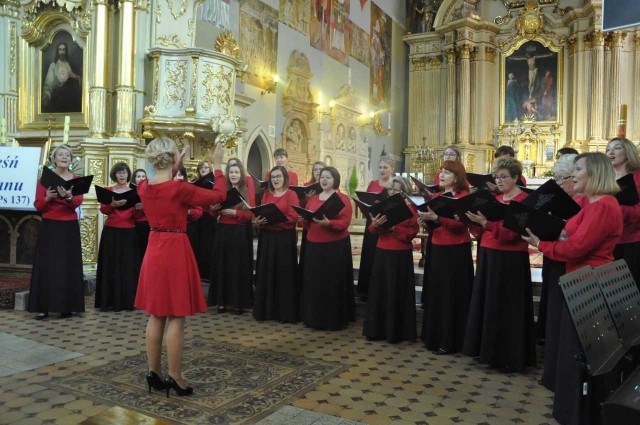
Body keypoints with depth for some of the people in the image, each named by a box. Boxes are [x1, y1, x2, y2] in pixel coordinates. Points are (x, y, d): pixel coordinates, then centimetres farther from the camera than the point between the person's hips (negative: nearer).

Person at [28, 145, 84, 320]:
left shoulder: (77, 179, 4)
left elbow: (78, 202, -11)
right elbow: (38, 206, 0)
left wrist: (67, 196, -32)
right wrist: (47, 198, -21)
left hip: (70, 227, 0)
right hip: (49, 227, 0)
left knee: (68, 265, 1)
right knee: (46, 265, -1)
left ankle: (67, 306, 7)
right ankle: (43, 307, 3)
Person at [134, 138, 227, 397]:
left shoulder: (143, 188, 2)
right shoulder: (179, 189, -17)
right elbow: (219, 196, -7)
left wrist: (173, 170, 23)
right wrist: (217, 166, 3)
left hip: (153, 250, 7)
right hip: (176, 251, -7)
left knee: (156, 316, 14)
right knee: (176, 318, 1)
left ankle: (154, 373, 22)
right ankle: (174, 377, 8)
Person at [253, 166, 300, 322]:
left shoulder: (291, 194, -4)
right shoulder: (266, 194, 13)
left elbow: (292, 218, -12)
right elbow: (260, 214, 12)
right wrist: (259, 221, -10)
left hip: (284, 239, -5)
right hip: (267, 238, 5)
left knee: (284, 275, -2)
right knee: (265, 273, 8)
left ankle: (286, 312, 7)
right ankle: (266, 310, 18)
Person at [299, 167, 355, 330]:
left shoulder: (343, 198, -2)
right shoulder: (313, 198, 15)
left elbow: (345, 222, -13)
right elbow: (306, 223, 14)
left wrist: (328, 223, -28)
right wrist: (306, 218, -9)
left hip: (336, 246, -5)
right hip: (313, 245, 5)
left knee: (333, 283, -2)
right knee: (314, 282, 6)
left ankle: (335, 319, 8)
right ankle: (314, 317, 17)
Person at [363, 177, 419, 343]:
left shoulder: (410, 208, -2)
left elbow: (412, 233, -9)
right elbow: (372, 230, 2)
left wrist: (394, 228, -21)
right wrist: (375, 224, -20)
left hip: (402, 255, -4)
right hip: (382, 253, 4)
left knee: (398, 293, 1)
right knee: (379, 291, 7)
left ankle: (396, 332, 10)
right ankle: (376, 329, 16)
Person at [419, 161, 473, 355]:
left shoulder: (463, 196, -7)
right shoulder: (436, 196, 13)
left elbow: (460, 225, -20)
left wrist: (436, 218, -30)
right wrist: (426, 220, -5)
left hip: (456, 252, -7)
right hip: (437, 250, 7)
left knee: (451, 297, -1)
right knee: (435, 295, 10)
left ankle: (449, 342, 9)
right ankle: (434, 337, 22)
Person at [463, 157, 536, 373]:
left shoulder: (523, 200, -11)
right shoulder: (496, 199, 14)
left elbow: (510, 233, -21)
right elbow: (483, 232, 14)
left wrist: (485, 222, -29)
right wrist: (474, 220, -4)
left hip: (510, 261, -8)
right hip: (488, 256, 8)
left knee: (506, 309, -2)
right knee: (486, 304, 12)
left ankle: (509, 357, 9)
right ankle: (488, 350, 25)